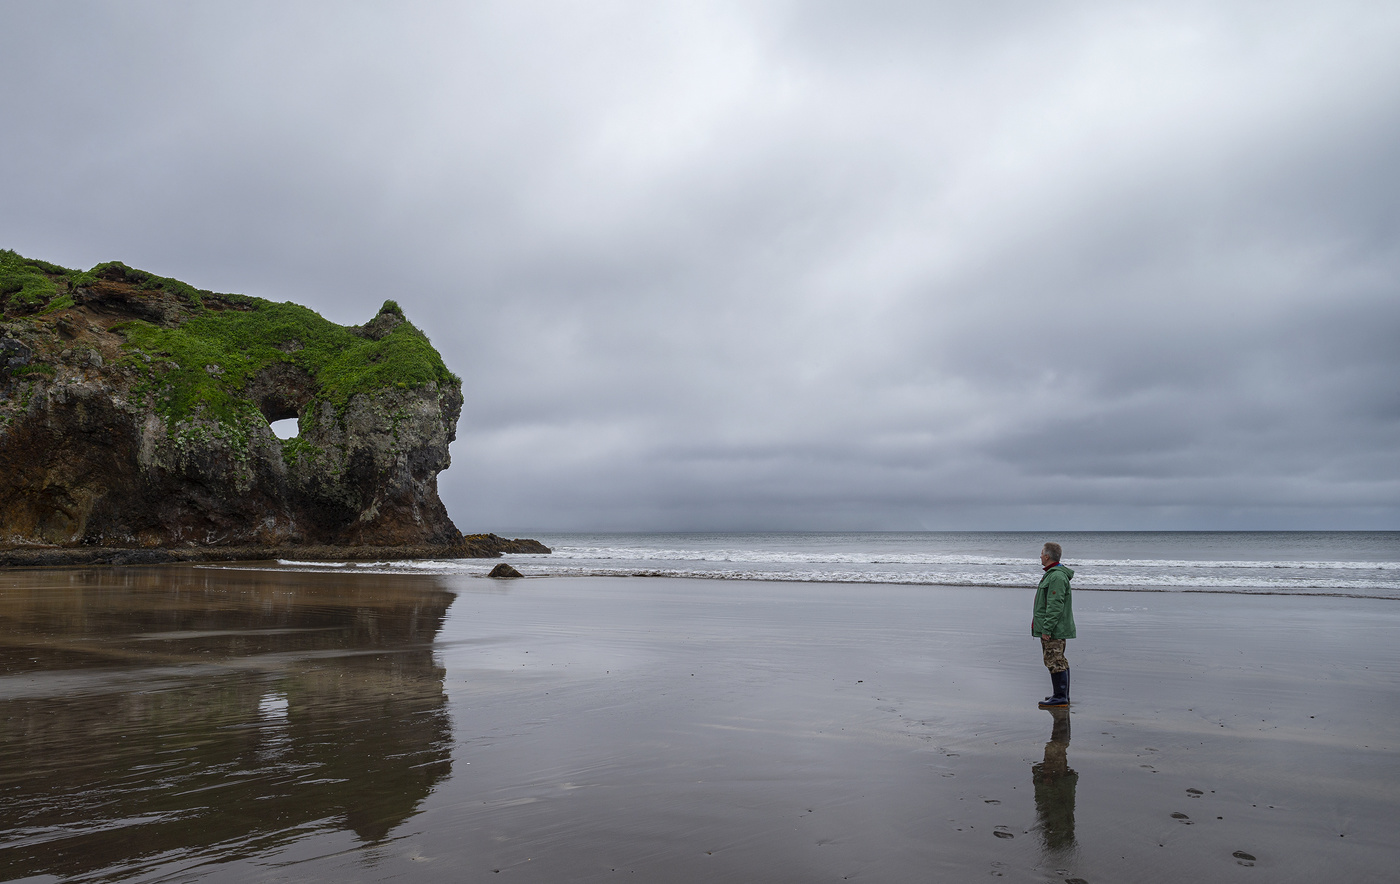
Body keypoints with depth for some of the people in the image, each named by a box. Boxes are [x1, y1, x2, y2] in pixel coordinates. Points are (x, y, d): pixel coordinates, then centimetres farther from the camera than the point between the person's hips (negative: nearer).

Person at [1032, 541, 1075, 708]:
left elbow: (1055, 606, -23)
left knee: (1055, 662, -8)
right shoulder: (1054, 574, 16)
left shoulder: (1057, 577, -18)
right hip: (1056, 630, 11)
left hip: (1053, 630, -11)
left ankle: (1060, 697, -5)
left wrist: (1047, 629, -23)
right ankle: (1063, 695, 22)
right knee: (1060, 661, 15)